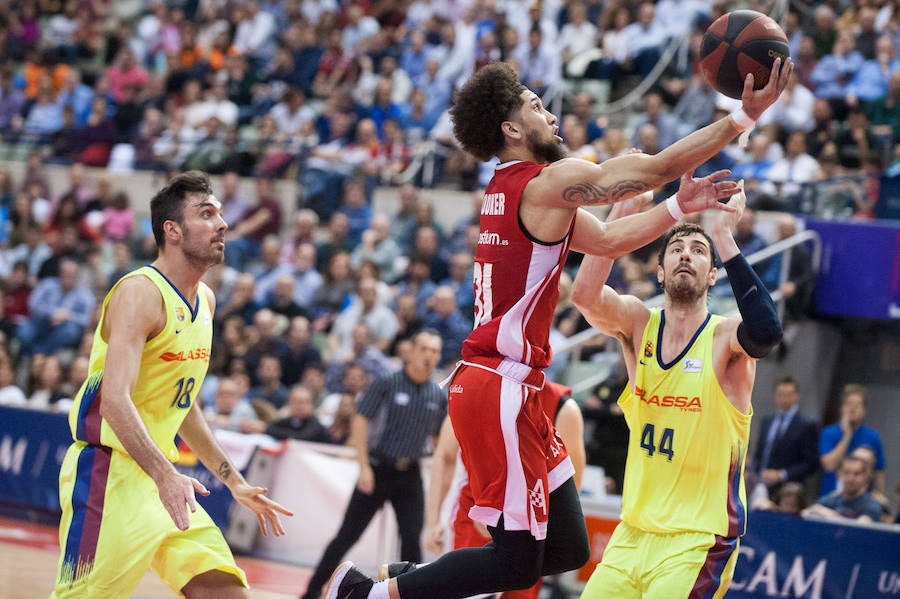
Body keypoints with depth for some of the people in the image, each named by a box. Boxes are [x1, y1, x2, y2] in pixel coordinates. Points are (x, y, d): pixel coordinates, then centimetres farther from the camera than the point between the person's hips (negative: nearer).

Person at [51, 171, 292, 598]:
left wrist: (233, 481, 23)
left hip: (166, 482, 9)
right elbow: (115, 401, -27)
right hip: (108, 471, -9)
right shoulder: (140, 293, -15)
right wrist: (165, 475, -38)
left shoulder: (204, 300, 13)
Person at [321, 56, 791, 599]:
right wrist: (746, 115, -8)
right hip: (500, 388, -10)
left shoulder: (511, 190, 17)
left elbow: (608, 240, 24)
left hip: (514, 387, 10)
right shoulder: (549, 182, -12)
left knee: (568, 551, 10)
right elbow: (659, 166, -13)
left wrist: (681, 208, 16)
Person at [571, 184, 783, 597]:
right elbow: (585, 295, -18)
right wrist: (625, 206, -24)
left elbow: (766, 332, -34)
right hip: (633, 532, 5)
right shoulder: (639, 325, 2)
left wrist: (725, 238, -30)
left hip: (700, 541, -5)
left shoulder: (724, 338, -9)